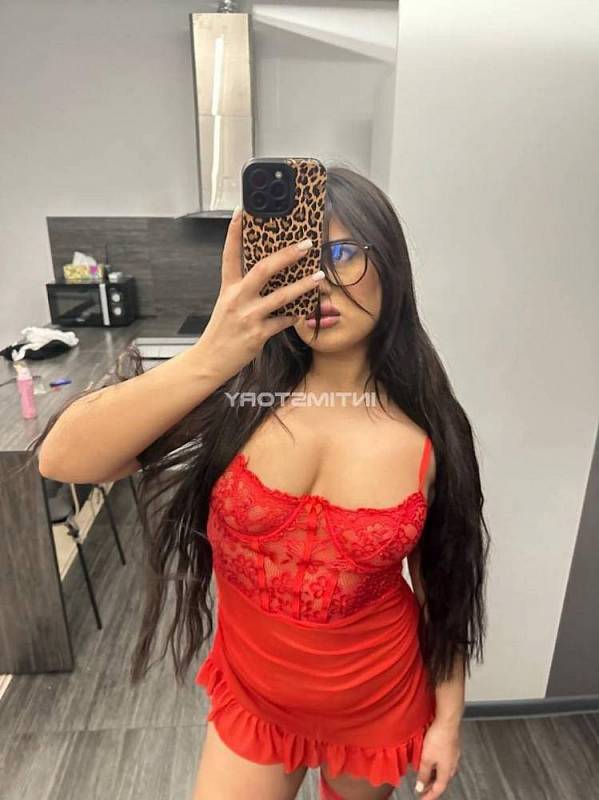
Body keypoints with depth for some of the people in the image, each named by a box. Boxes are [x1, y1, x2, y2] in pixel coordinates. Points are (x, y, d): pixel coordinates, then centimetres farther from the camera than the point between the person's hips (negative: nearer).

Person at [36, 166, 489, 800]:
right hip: (251, 698, 0)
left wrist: (448, 716, 3)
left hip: (377, 704, 1)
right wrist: (209, 359, -40)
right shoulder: (239, 393, -18)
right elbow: (61, 460, -27)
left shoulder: (426, 431, -16)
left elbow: (441, 583, -4)